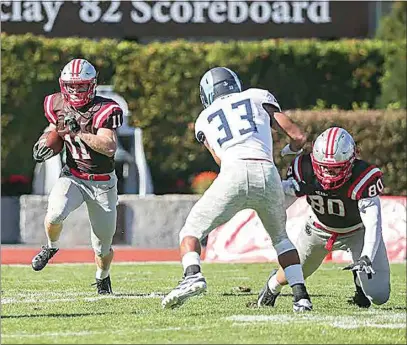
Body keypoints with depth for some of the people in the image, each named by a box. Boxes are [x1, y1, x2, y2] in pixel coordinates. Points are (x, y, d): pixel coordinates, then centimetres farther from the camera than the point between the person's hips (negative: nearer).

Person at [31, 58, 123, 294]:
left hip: (102, 183, -2)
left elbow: (110, 147, -31)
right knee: (55, 214, -30)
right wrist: (47, 144, -5)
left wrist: (79, 133, -36)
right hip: (72, 176, 2)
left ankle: (103, 278, 42)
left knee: (103, 246, 7)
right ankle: (51, 247, 4)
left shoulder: (105, 110, -20)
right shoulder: (58, 105, -4)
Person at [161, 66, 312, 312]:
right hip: (267, 174, 2)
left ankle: (193, 274, -20)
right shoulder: (259, 97, 26)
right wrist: (291, 149, 42)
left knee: (191, 231, 10)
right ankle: (301, 295, 13)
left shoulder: (204, 120, 28)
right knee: (280, 236, 26)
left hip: (233, 175, -2)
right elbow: (298, 136, 20)